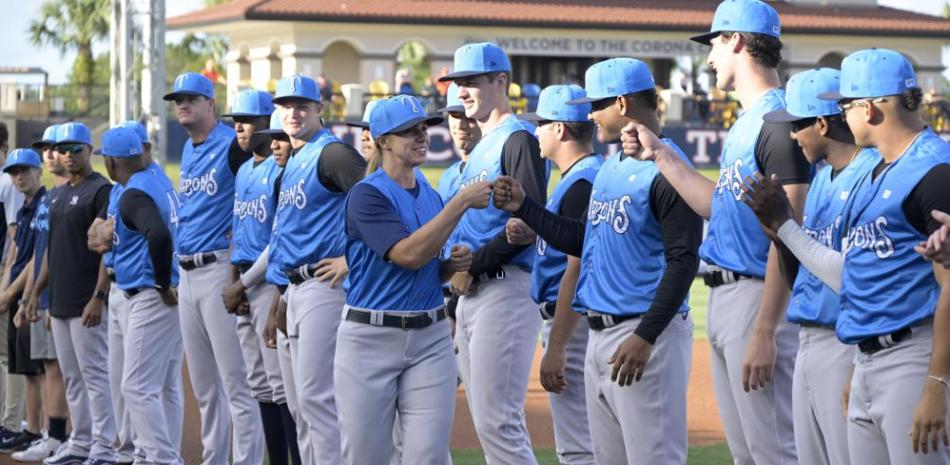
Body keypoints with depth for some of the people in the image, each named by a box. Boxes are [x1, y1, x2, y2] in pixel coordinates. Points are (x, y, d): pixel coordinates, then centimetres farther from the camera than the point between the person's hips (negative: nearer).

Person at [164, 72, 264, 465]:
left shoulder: (232, 145, -10)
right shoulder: (188, 150, 16)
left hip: (219, 268, -9)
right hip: (186, 273, 9)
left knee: (234, 381, -9)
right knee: (203, 384, 13)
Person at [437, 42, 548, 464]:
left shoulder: (518, 140, -7)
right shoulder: (479, 149, 22)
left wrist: (473, 266, -15)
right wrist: (455, 274, 10)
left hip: (503, 288, -10)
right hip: (469, 294, 10)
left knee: (497, 421, -14)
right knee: (484, 418, 9)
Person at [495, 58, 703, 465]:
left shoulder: (666, 170, -13)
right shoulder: (610, 168, 16)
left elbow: (683, 261, -18)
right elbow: (583, 241, 22)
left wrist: (646, 337, -23)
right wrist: (523, 207, 12)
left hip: (646, 332, -10)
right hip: (600, 334, 10)